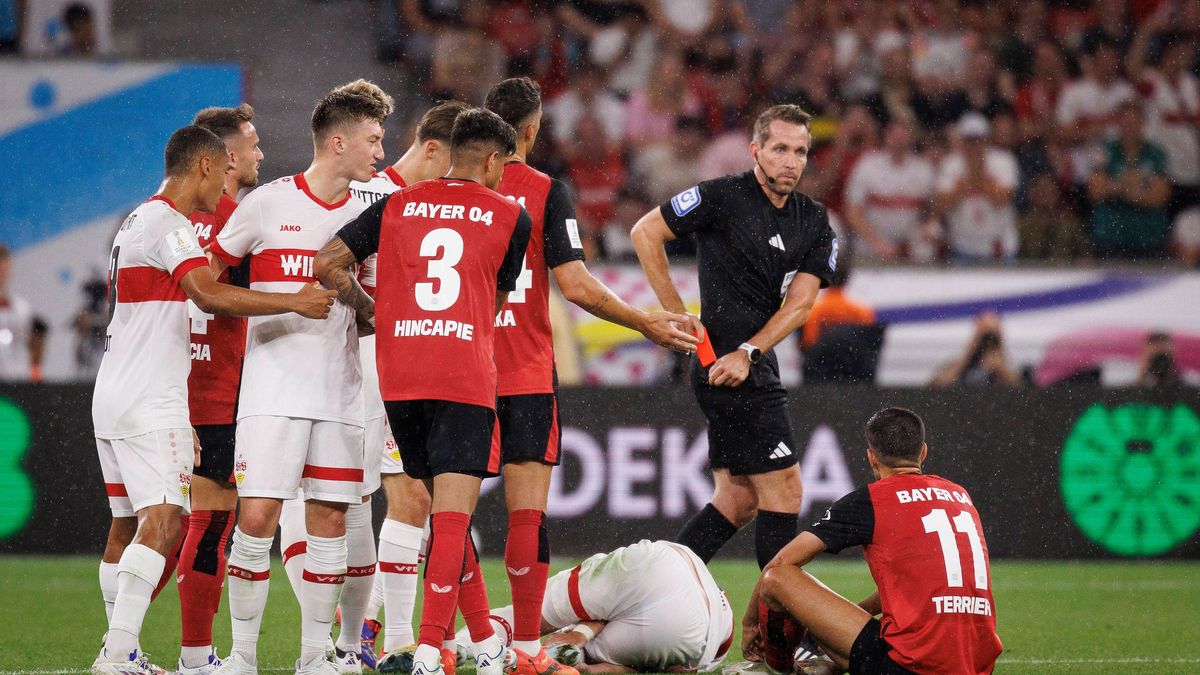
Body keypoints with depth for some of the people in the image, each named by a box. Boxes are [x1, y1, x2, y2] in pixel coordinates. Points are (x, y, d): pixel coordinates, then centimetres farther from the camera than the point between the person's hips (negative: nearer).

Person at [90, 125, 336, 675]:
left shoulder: (137, 222, 20)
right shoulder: (169, 224, -11)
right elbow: (210, 294, -26)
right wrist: (294, 302, -23)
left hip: (112, 400, 10)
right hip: (151, 403, -10)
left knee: (127, 524, 12)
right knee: (162, 520, -15)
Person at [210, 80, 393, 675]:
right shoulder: (268, 204, -2)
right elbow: (207, 272, 8)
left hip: (339, 395, 3)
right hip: (272, 392, -3)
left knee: (330, 521, 2)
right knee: (256, 516, -10)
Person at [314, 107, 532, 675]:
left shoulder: (397, 205, 11)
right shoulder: (510, 216, 6)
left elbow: (328, 264, 7)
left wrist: (372, 311, 20)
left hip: (399, 380, 4)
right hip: (465, 381, -4)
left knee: (446, 512, 16)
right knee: (452, 518, -7)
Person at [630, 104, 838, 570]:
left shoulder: (814, 222, 9)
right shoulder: (723, 197, -9)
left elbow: (799, 303, 0)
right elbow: (645, 233, -4)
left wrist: (748, 352, -14)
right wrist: (676, 313, -6)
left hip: (754, 370, 8)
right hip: (725, 368, -8)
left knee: (739, 498, 13)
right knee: (783, 492, -9)